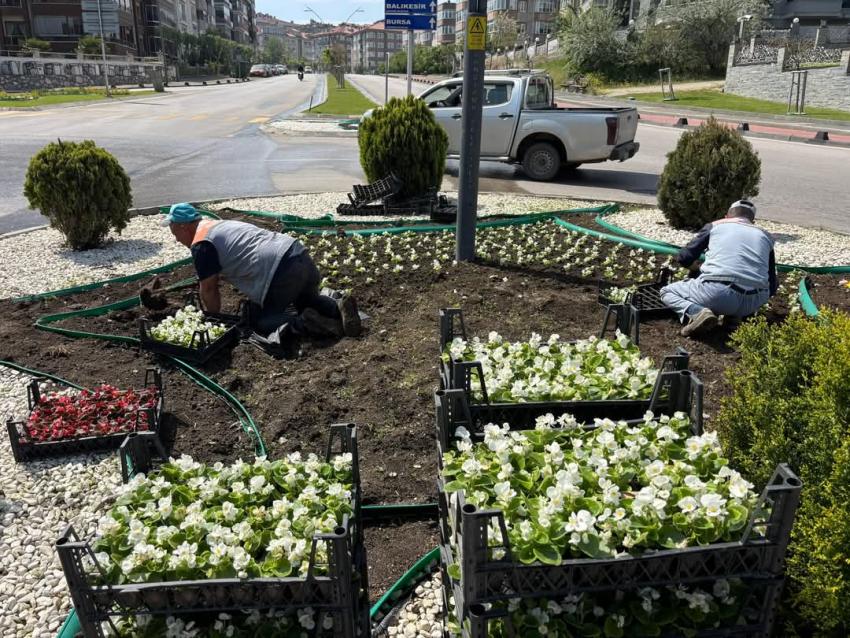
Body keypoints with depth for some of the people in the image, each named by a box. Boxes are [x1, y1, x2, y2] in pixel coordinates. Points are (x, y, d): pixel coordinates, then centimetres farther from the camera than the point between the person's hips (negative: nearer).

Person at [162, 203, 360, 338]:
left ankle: (304, 323, -14)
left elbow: (209, 289, 2)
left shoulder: (201, 244, -1)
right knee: (308, 301, 31)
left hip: (281, 270, -9)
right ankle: (339, 307, 3)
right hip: (299, 254, 9)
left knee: (260, 322, 8)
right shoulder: (216, 225, 29)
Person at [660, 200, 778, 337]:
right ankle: (734, 314, 9)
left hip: (717, 293, -4)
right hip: (753, 303, 4)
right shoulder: (765, 236, 24)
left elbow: (684, 258, 14)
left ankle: (697, 313, -10)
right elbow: (772, 286, 23)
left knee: (667, 291, 20)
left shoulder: (715, 225, 17)